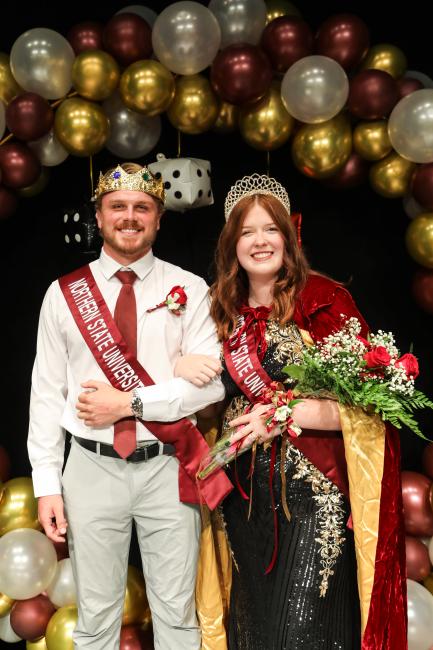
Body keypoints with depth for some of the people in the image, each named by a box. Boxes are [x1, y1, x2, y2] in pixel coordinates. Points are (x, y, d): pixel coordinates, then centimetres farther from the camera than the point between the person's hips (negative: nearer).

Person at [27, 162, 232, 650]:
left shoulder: (189, 290, -1)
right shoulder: (64, 294, 2)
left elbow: (211, 382, -8)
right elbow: (46, 393, 2)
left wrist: (130, 403, -16)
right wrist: (47, 484, -1)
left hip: (167, 468, 0)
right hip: (92, 468, 1)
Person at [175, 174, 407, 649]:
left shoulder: (325, 299, -9)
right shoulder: (226, 308, 6)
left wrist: (286, 413, -21)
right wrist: (181, 366, -3)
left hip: (312, 489, -5)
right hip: (245, 493, 5)